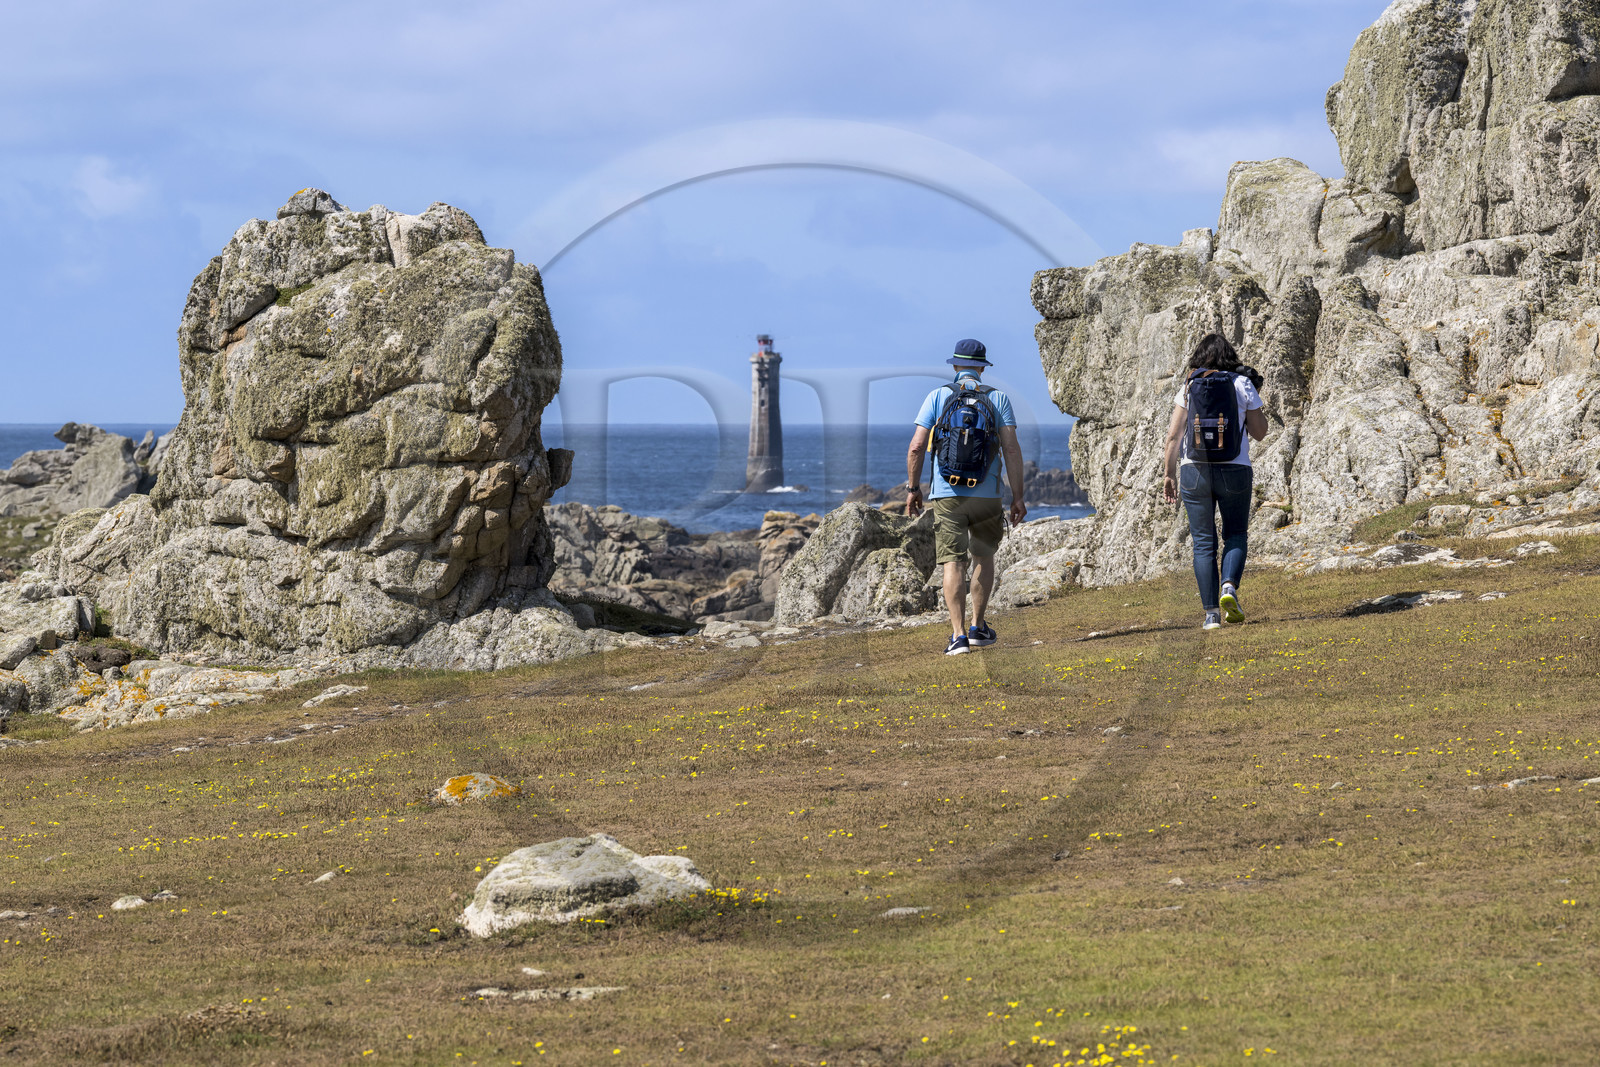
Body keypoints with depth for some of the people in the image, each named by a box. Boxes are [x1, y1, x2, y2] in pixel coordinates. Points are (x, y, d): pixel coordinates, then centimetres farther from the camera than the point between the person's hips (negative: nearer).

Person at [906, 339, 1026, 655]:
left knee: (953, 563, -3)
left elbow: (916, 447, -4)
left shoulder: (938, 396, 1)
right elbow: (1012, 449, -5)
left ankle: (958, 634, -14)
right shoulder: (998, 399, 2)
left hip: (946, 495, -1)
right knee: (984, 557, 21)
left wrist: (913, 488, 7)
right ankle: (978, 627, 24)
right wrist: (1017, 496, -2)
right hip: (986, 495, 1)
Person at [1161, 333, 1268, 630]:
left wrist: (1170, 474, 9)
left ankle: (1211, 613, 1)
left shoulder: (1189, 387, 3)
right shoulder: (1242, 385, 0)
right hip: (1234, 471, -1)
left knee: (1203, 542, 6)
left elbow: (1174, 434, 1)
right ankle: (1229, 586, -13)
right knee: (1236, 535, 15)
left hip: (1195, 471, 1)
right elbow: (1259, 432, 7)